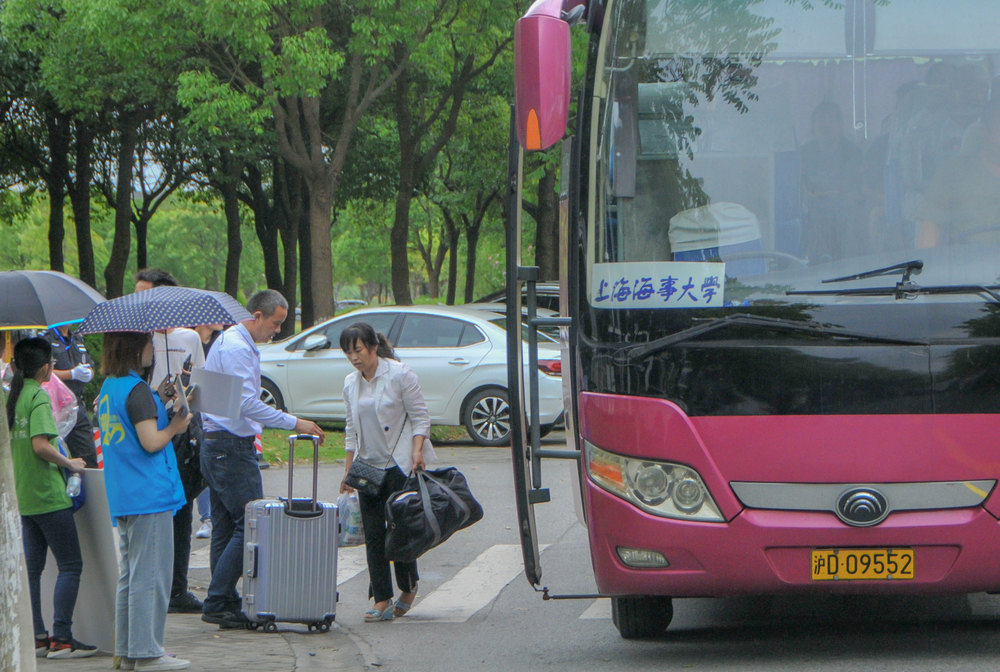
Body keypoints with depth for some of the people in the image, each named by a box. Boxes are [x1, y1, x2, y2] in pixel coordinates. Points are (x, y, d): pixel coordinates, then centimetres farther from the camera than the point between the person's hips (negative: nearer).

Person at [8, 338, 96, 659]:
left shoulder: (9, 396, 10)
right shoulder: (39, 397, -14)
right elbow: (40, 445, -23)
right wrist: (69, 463, -9)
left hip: (21, 495, 8)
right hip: (48, 494, -8)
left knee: (32, 567, 11)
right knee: (70, 565, -3)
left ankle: (36, 637, 11)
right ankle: (61, 638, -9)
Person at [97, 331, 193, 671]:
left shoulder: (108, 388, 13)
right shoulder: (137, 390, -15)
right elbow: (151, 442, -19)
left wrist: (158, 401, 15)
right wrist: (175, 426, -2)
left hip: (123, 498, 9)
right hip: (150, 495, -9)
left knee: (130, 575, 15)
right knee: (150, 575, -5)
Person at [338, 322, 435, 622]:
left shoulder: (400, 375, -7)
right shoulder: (351, 383, 11)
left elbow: (420, 417, -6)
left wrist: (417, 451, -19)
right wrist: (348, 470, 14)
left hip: (400, 465, -5)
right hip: (369, 468, 5)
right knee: (373, 534, -2)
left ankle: (409, 589, 18)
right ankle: (382, 602, -3)